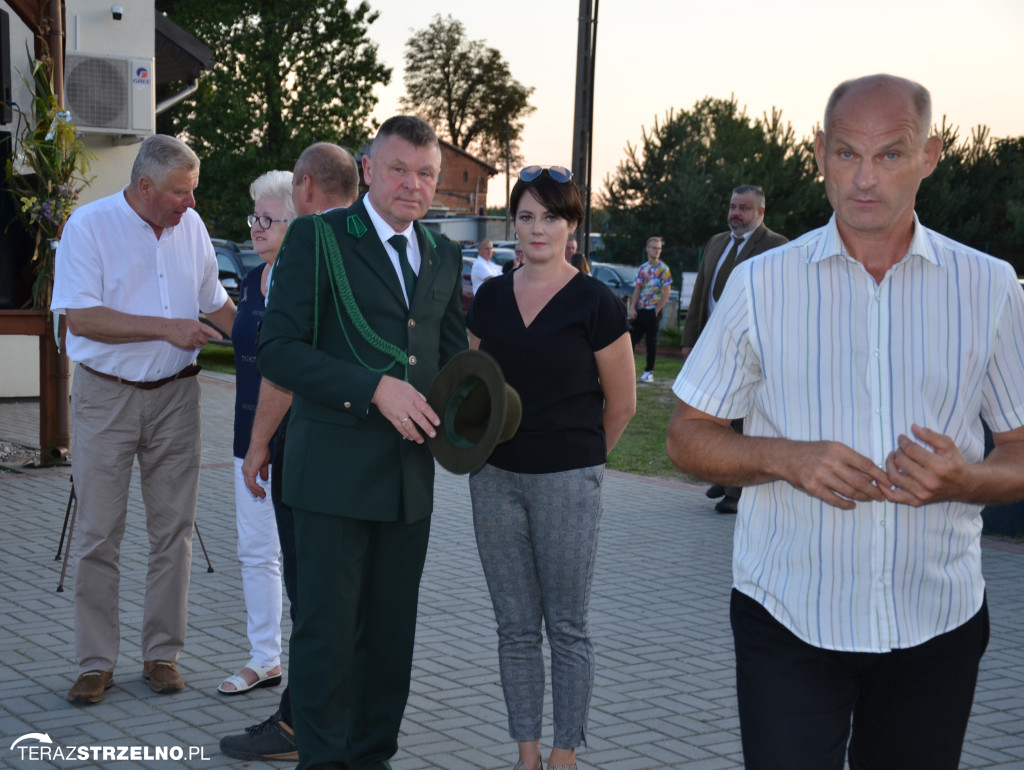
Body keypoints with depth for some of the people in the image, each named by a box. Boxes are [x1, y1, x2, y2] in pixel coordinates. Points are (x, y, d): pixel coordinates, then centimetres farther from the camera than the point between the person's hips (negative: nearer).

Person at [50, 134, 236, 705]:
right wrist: (166, 328, -20)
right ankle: (96, 663, 8)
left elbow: (214, 300, 20)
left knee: (174, 529, 5)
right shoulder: (90, 226, -9)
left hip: (174, 395, 4)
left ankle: (163, 653, 16)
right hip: (106, 395, -4)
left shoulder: (190, 226, 6)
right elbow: (81, 317, -16)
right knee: (99, 533, -1)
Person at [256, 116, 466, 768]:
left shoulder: (444, 255, 13)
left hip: (410, 470, 5)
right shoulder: (317, 238, -4)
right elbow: (278, 348, -12)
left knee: (393, 630, 12)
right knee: (328, 628, -1)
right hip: (335, 466, -5)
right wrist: (374, 388, -20)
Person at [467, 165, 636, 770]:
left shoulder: (595, 303, -6)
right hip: (496, 479, 4)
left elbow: (622, 405, 1)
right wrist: (485, 444, 11)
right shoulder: (491, 298, 7)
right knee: (516, 626, 9)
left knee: (568, 628, 4)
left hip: (568, 483, -4)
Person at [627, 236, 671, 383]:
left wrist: (656, 310, -11)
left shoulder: (663, 269, -4)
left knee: (651, 341, 1)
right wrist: (632, 308, 0)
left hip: (653, 311, -5)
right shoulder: (642, 268, 12)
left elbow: (666, 292, -8)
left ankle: (649, 371, 8)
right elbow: (637, 289, 12)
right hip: (640, 310, 5)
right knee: (632, 338, 3)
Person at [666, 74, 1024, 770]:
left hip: (937, 628, 2)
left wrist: (968, 479, -17)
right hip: (789, 626, -1)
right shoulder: (762, 284, 0)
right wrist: (786, 458, -16)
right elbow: (688, 438, 3)